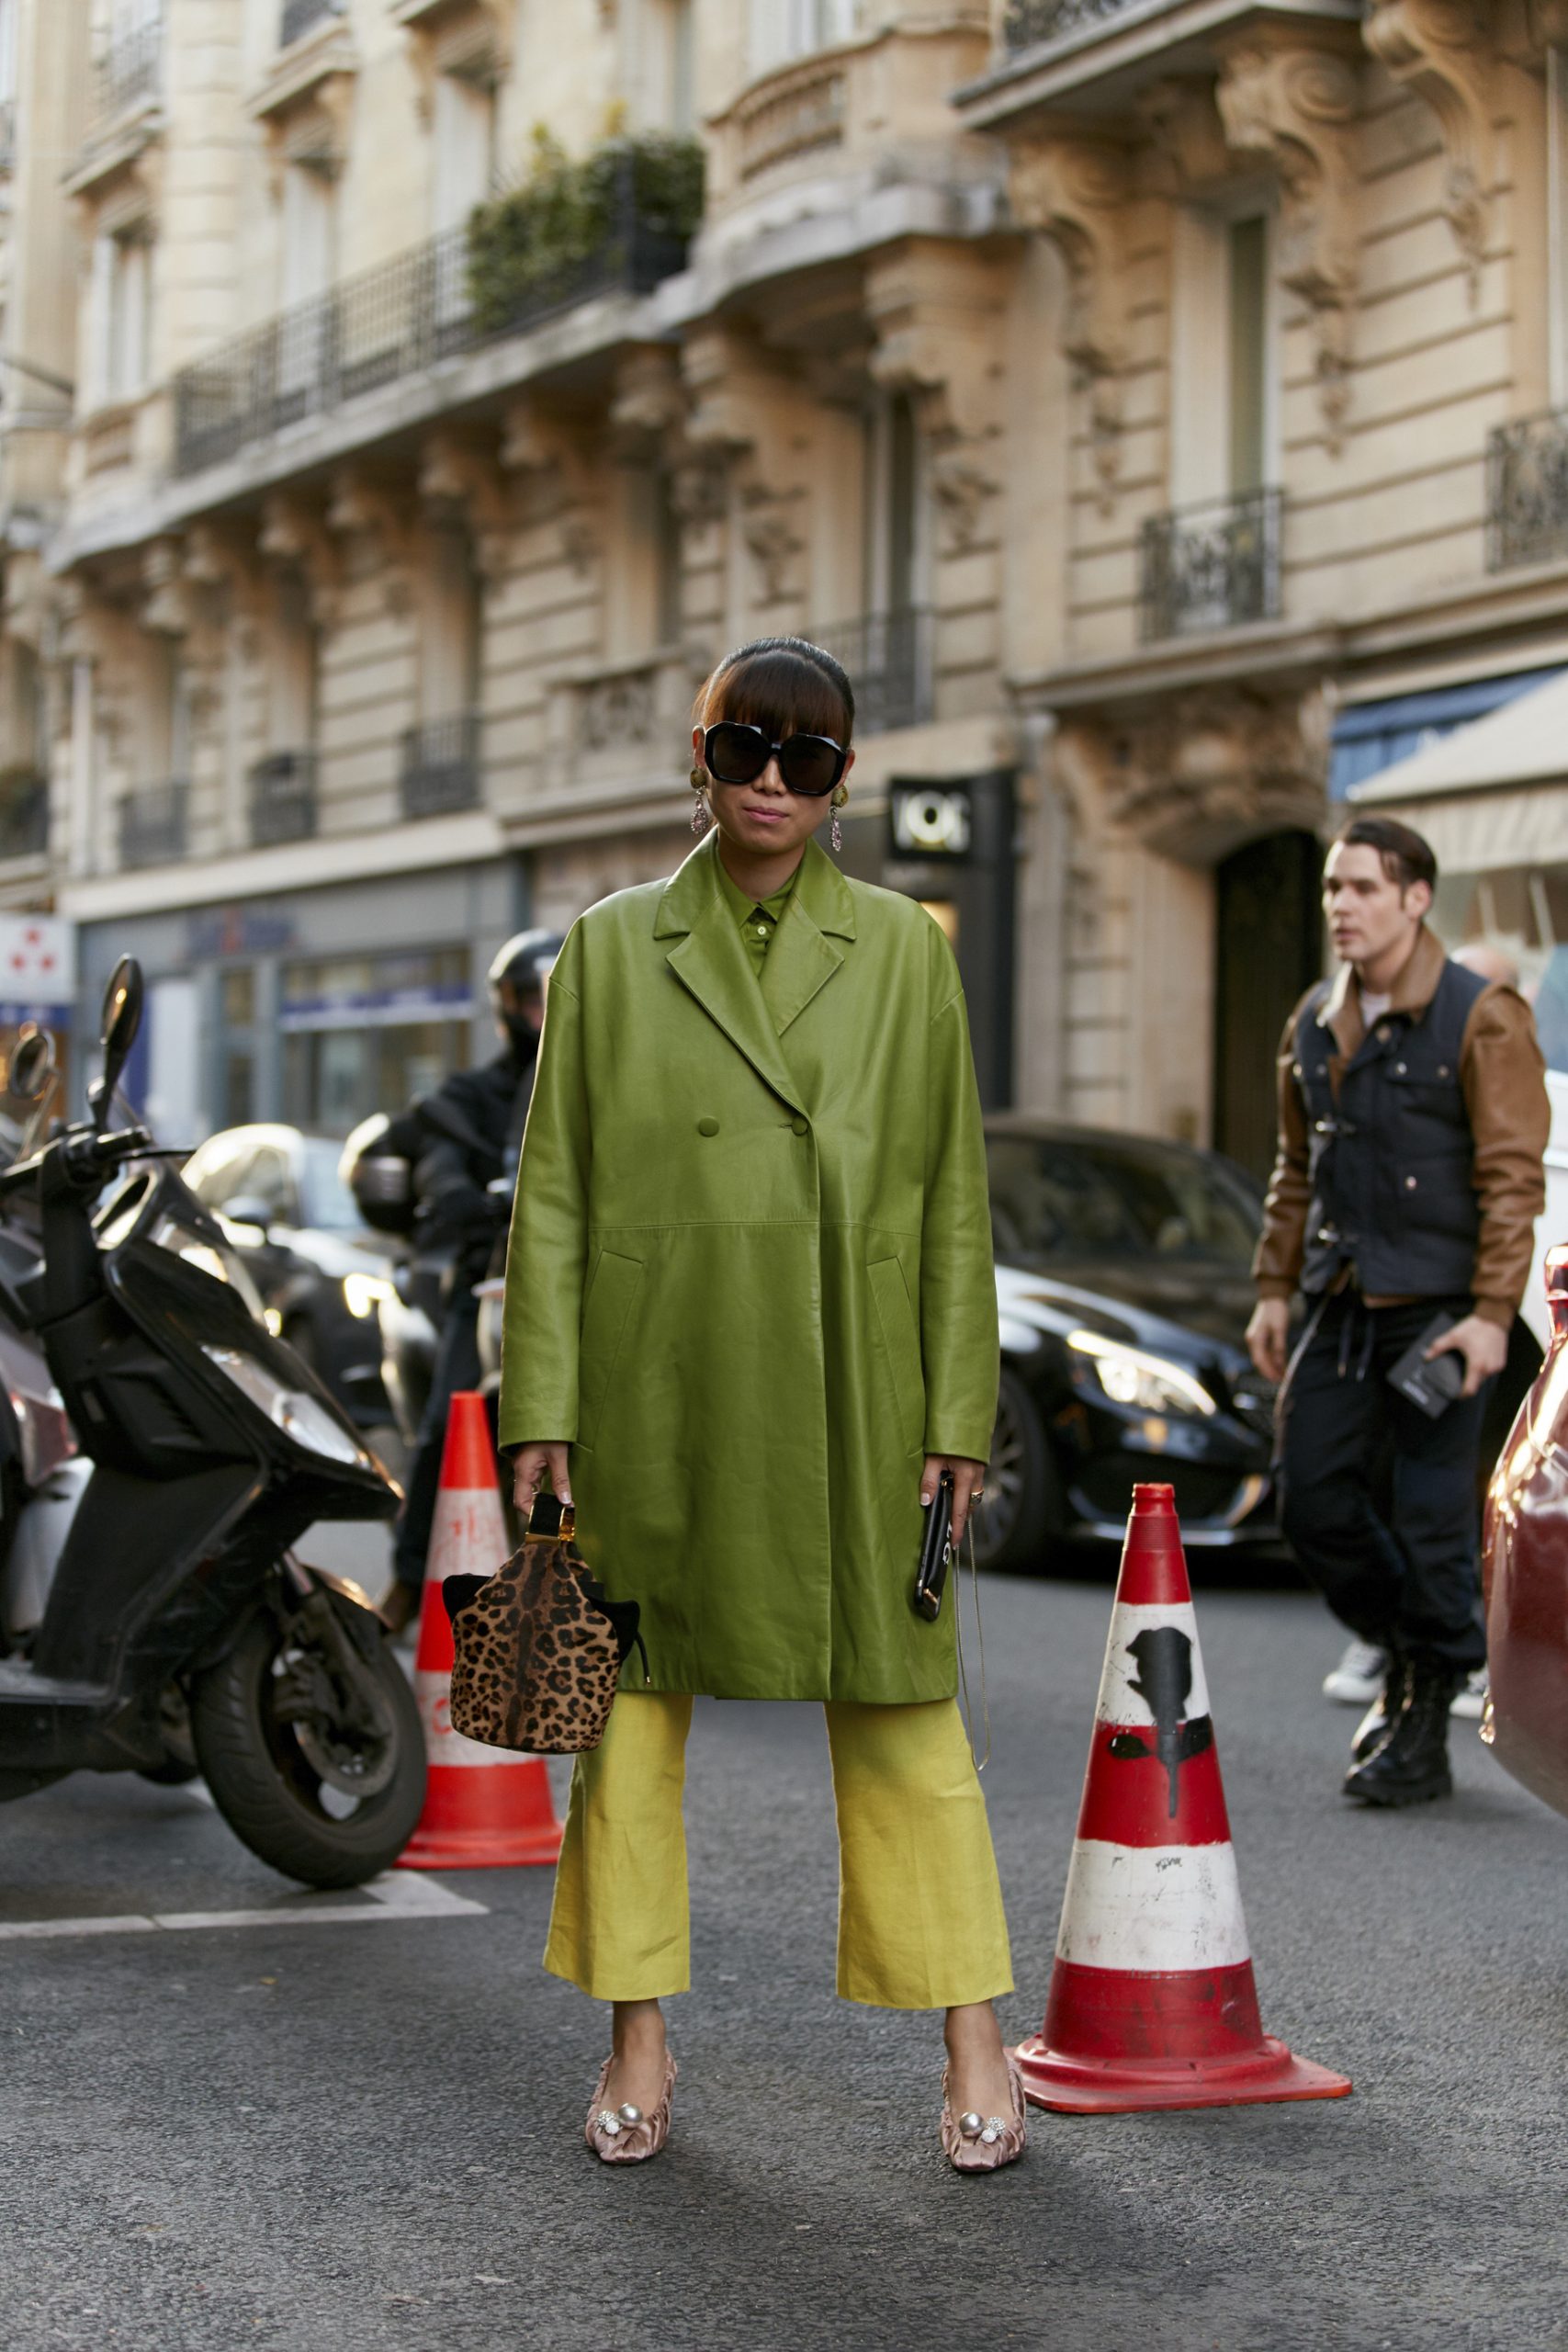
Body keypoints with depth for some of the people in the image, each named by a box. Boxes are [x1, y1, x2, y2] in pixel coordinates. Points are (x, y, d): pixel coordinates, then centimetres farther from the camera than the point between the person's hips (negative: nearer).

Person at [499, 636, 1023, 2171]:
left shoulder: (901, 949, 5)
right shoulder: (612, 948, 5)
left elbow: (954, 1195, 5)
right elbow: (551, 1192, 4)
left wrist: (957, 1412, 0)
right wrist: (542, 1405, -3)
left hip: (848, 1397, -1)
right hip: (656, 1386, 1)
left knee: (897, 1702, 2)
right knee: (631, 1696, 6)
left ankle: (973, 2045, 10)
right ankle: (637, 2040, 19)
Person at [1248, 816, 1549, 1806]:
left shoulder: (1482, 1017, -8)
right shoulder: (1316, 1021, 12)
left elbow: (1514, 1176, -11)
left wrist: (1492, 1314, -17)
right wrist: (1276, 1288, 14)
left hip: (1441, 1310, -6)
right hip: (1344, 1307, 6)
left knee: (1431, 1519, -3)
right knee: (1313, 1499, 4)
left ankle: (1425, 1731, 8)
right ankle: (1406, 1658, 27)